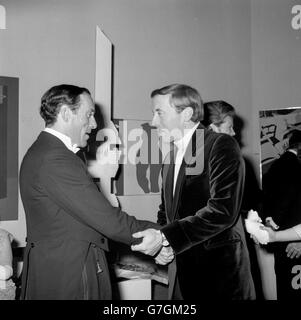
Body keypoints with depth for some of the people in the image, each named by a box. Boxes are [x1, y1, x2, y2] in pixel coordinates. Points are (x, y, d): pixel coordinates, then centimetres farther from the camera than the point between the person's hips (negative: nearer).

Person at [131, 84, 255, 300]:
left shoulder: (222, 145, -12)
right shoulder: (170, 158, 12)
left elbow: (223, 210, -22)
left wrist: (165, 237, -23)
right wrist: (161, 243, -2)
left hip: (221, 275, -6)